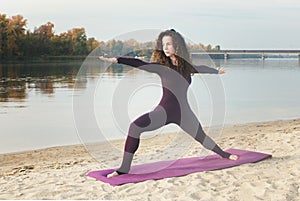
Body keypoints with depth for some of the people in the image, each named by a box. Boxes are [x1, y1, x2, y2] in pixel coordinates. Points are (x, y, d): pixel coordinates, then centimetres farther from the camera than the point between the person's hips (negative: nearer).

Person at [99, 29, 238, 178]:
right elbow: (140, 64, -19)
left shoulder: (186, 66, 2)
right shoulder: (161, 66, -6)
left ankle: (224, 155, 45)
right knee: (135, 127, -23)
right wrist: (117, 59, -33)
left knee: (201, 137, 15)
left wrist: (217, 71, 41)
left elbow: (201, 69, 22)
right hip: (165, 110, -2)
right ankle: (125, 168, -19)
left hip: (184, 111, 2)